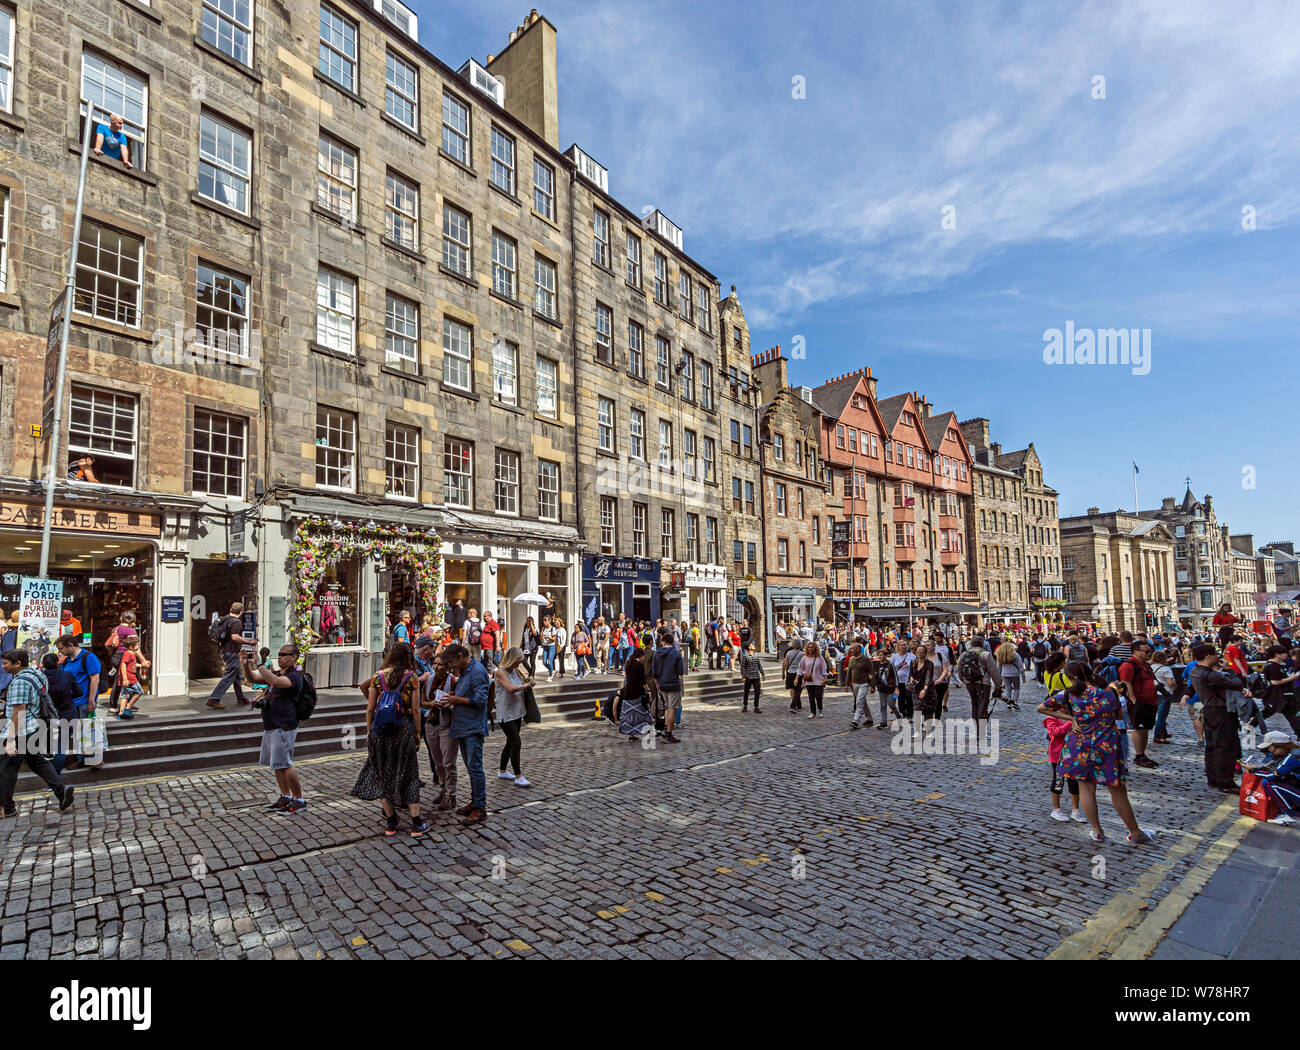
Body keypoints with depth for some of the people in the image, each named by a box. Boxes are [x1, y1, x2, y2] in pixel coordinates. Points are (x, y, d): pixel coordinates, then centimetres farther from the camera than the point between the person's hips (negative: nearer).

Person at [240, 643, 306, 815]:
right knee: (277, 764, 14)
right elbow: (251, 679, 15)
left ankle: (299, 800, 1)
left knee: (284, 764, -8)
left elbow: (274, 681, -32)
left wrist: (256, 664, -28)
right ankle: (285, 797, 24)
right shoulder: (277, 673, 16)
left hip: (284, 727, -9)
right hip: (271, 726, 9)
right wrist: (245, 665, -3)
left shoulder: (294, 676, -14)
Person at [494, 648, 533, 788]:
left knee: (510, 743, 16)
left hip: (517, 713, 9)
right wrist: (525, 685, -14)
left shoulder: (516, 671, 10)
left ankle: (502, 772, 31)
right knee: (516, 743, -12)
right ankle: (518, 778, -8)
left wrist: (528, 681, 3)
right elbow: (510, 688, -29)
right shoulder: (501, 672, -14)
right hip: (506, 714, -9)